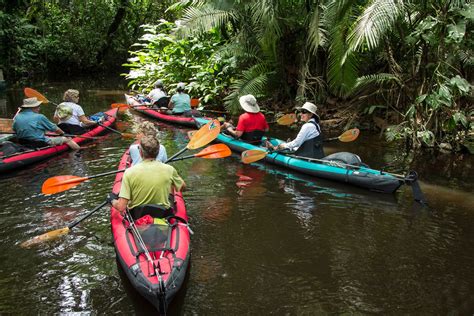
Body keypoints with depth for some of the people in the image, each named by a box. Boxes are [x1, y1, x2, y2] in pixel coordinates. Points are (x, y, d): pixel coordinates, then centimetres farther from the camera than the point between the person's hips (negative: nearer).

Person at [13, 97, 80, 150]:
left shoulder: (17, 117, 3)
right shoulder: (39, 117, -13)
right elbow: (55, 129, -2)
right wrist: (63, 133, 18)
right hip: (40, 144, -8)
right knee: (66, 139, 5)